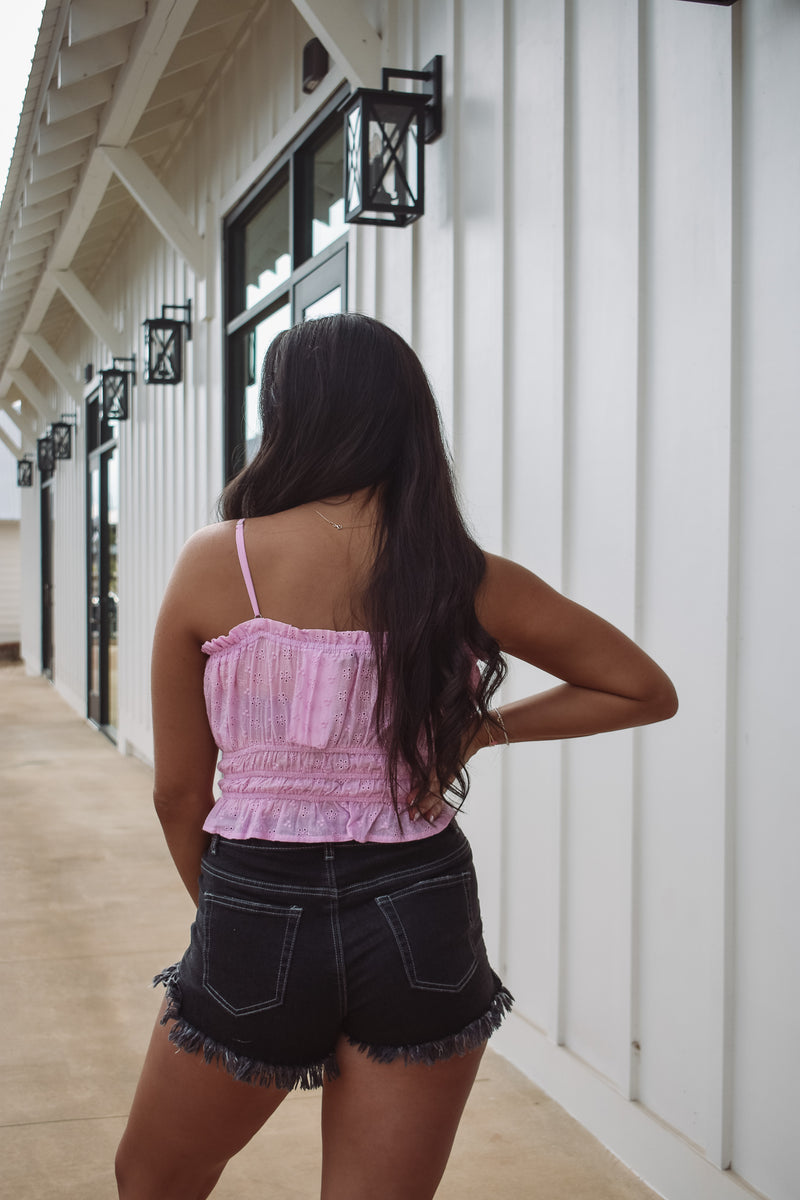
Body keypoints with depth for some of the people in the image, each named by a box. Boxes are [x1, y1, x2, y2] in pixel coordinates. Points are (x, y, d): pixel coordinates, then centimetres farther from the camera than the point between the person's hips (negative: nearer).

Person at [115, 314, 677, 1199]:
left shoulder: (215, 563, -9)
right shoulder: (468, 580, -5)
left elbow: (178, 790, 0)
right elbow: (646, 690, 7)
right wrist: (482, 730, 7)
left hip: (256, 916, -1)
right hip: (422, 920, 2)